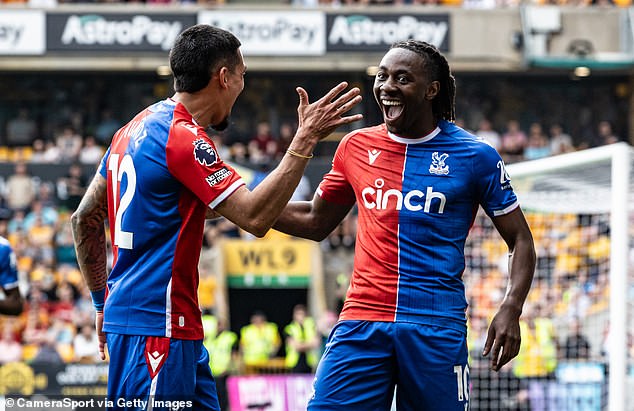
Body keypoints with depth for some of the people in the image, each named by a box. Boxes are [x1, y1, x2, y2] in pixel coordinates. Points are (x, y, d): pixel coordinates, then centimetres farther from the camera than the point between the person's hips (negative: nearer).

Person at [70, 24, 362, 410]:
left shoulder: (134, 130, 14)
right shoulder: (184, 137, -15)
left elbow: (84, 220, 20)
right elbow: (254, 216, -21)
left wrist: (103, 303, 25)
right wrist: (305, 139, -18)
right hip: (154, 327, -10)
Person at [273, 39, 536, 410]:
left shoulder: (475, 156, 1)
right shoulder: (356, 146, 11)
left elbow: (520, 240, 6)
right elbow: (315, 222, 23)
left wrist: (510, 310, -10)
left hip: (437, 328, -2)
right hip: (361, 323, 3)